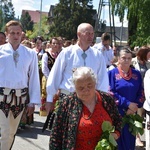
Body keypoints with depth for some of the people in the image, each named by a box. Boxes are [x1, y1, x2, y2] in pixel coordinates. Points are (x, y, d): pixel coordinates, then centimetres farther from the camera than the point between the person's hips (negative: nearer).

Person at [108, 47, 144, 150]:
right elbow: (111, 93, -10)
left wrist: (134, 107, -9)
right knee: (118, 142, 2)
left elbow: (141, 93, 6)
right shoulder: (112, 73, -4)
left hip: (132, 114, 4)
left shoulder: (137, 74, 7)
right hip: (116, 114, -3)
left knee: (130, 140, 10)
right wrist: (127, 104, -15)